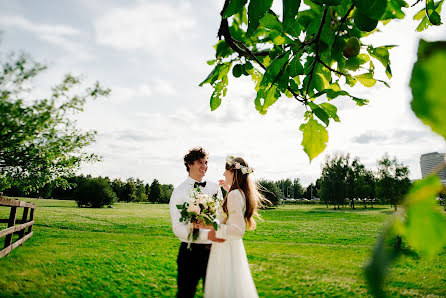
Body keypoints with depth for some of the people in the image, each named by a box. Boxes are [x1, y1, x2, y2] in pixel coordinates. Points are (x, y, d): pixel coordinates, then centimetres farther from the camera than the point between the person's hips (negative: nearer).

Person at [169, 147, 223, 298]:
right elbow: (178, 228, -13)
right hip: (191, 251, -3)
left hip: (213, 250, 4)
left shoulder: (215, 187, 5)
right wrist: (207, 235, -24)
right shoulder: (179, 192, -7)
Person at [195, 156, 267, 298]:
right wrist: (228, 189, 29)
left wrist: (209, 226, -27)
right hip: (234, 247, 9)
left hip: (226, 249, -9)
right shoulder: (241, 193, 7)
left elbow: (238, 230, -26)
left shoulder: (234, 195, -21)